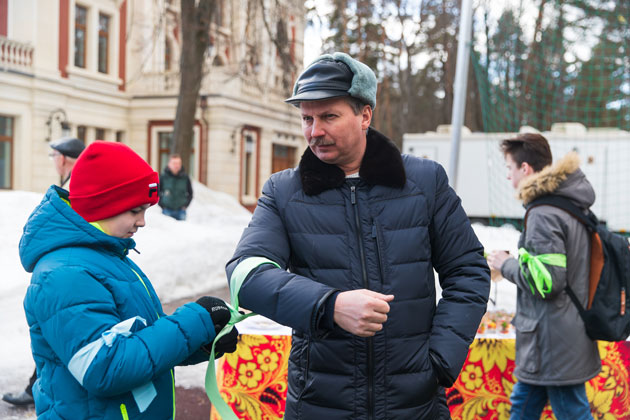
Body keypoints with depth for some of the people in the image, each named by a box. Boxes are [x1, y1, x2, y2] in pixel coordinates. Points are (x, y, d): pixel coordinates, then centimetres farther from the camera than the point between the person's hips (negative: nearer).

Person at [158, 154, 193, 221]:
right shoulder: (163, 176, -4)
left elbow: (190, 193, 14)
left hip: (181, 211, 2)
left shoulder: (185, 177, 1)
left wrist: (185, 204, 5)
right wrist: (162, 205, 1)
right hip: (167, 211, -2)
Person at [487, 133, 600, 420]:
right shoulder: (574, 206, 9)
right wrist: (514, 259, 13)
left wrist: (506, 264, -9)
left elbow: (547, 282, -25)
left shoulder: (543, 214, -21)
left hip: (554, 341, -10)